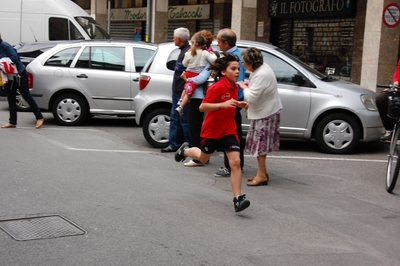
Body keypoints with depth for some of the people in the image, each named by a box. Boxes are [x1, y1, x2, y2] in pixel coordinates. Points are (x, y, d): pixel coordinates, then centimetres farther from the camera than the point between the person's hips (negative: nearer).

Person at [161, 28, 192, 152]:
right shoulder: (183, 51, 14)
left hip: (183, 93, -10)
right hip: (177, 92, 10)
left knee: (184, 120, -3)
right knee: (175, 119, 14)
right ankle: (174, 144, 21)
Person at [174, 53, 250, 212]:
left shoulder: (234, 87, 0)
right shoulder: (217, 87, -23)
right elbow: (202, 107, -26)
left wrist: (238, 104, 0)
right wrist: (223, 104, -37)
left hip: (229, 131, 5)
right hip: (212, 131, -5)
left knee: (235, 162, -11)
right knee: (203, 158, 21)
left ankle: (237, 199, -10)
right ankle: (185, 150, 54)